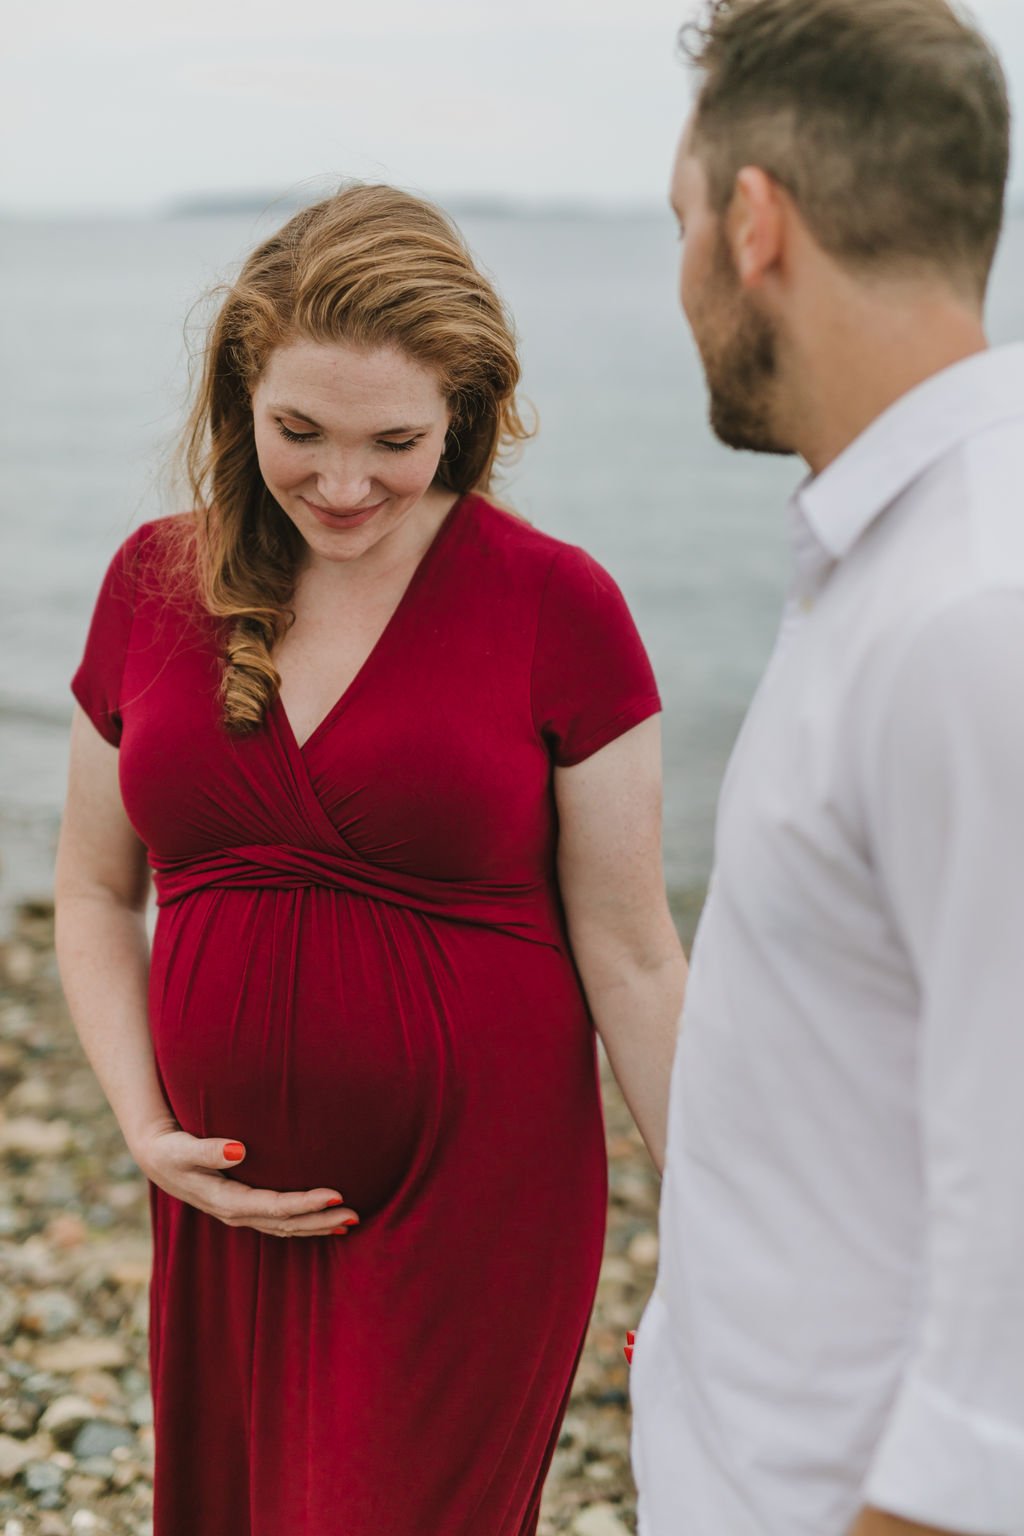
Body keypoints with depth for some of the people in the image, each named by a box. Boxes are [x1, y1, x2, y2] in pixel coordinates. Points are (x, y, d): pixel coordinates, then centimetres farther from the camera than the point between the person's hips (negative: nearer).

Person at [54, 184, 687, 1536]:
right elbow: (96, 891, 10)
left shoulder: (557, 607, -9)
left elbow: (631, 959, -6)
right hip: (230, 1205, 4)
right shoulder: (158, 583, 1)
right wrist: (146, 1129, -2)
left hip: (477, 1211, -4)